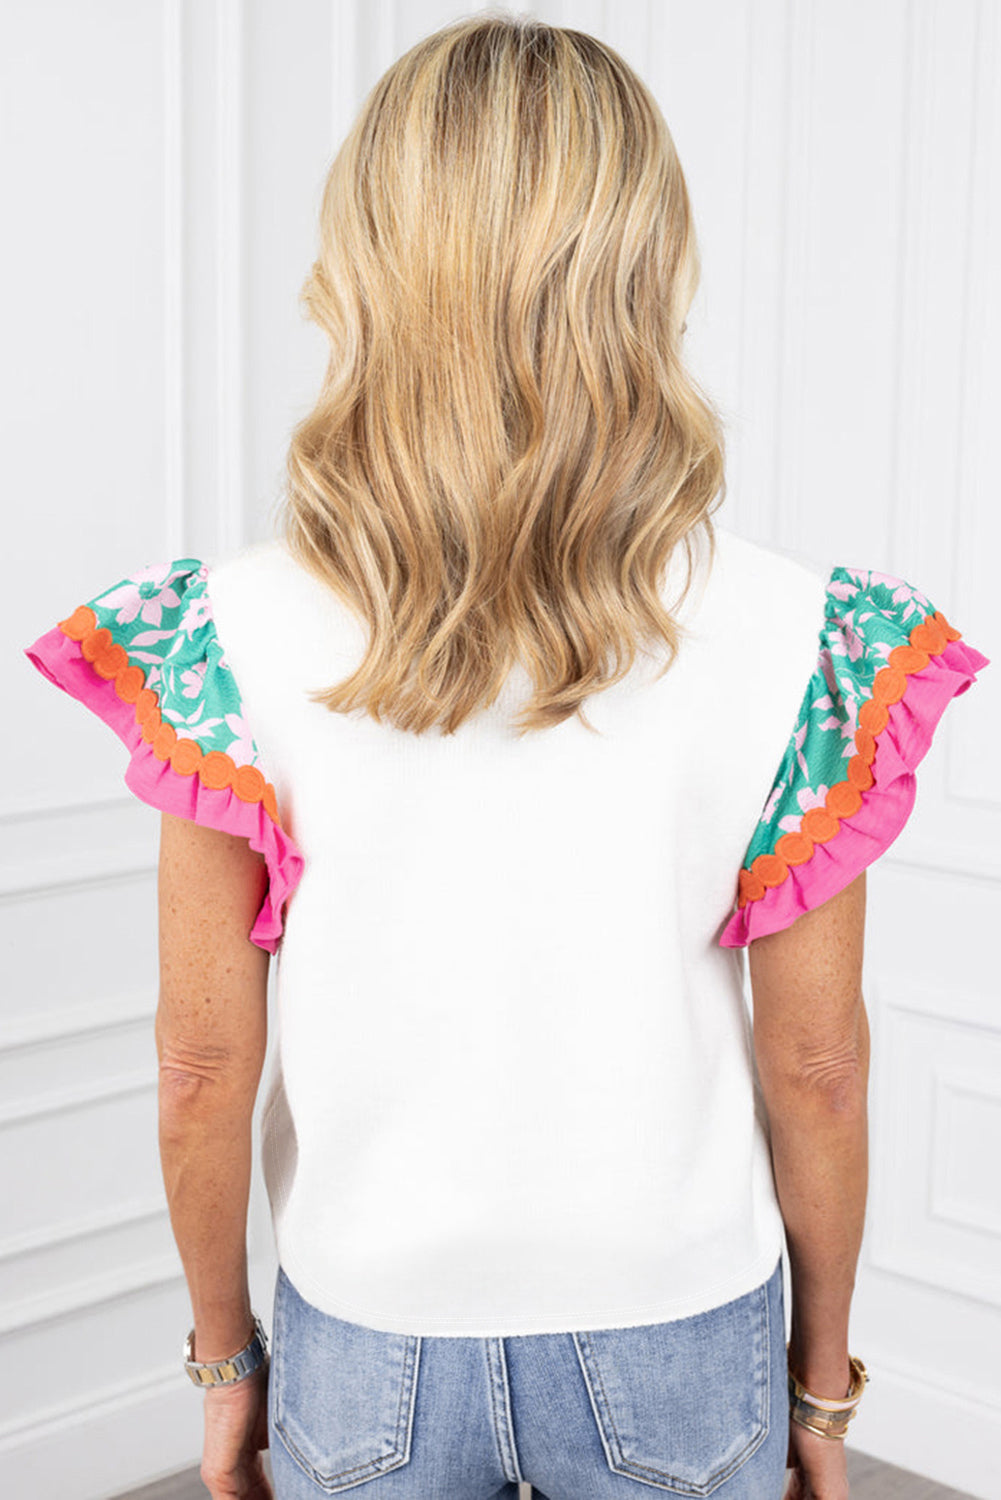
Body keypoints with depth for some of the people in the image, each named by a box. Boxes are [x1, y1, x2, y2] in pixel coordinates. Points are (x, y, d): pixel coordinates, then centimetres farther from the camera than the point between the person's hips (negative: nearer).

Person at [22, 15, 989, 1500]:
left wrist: (225, 1355, 7)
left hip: (369, 1338, 0)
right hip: (679, 1341, 0)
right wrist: (820, 1376, 7)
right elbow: (815, 1069, -9)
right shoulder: (794, 640, -17)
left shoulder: (237, 635, -17)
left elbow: (204, 1069, -10)